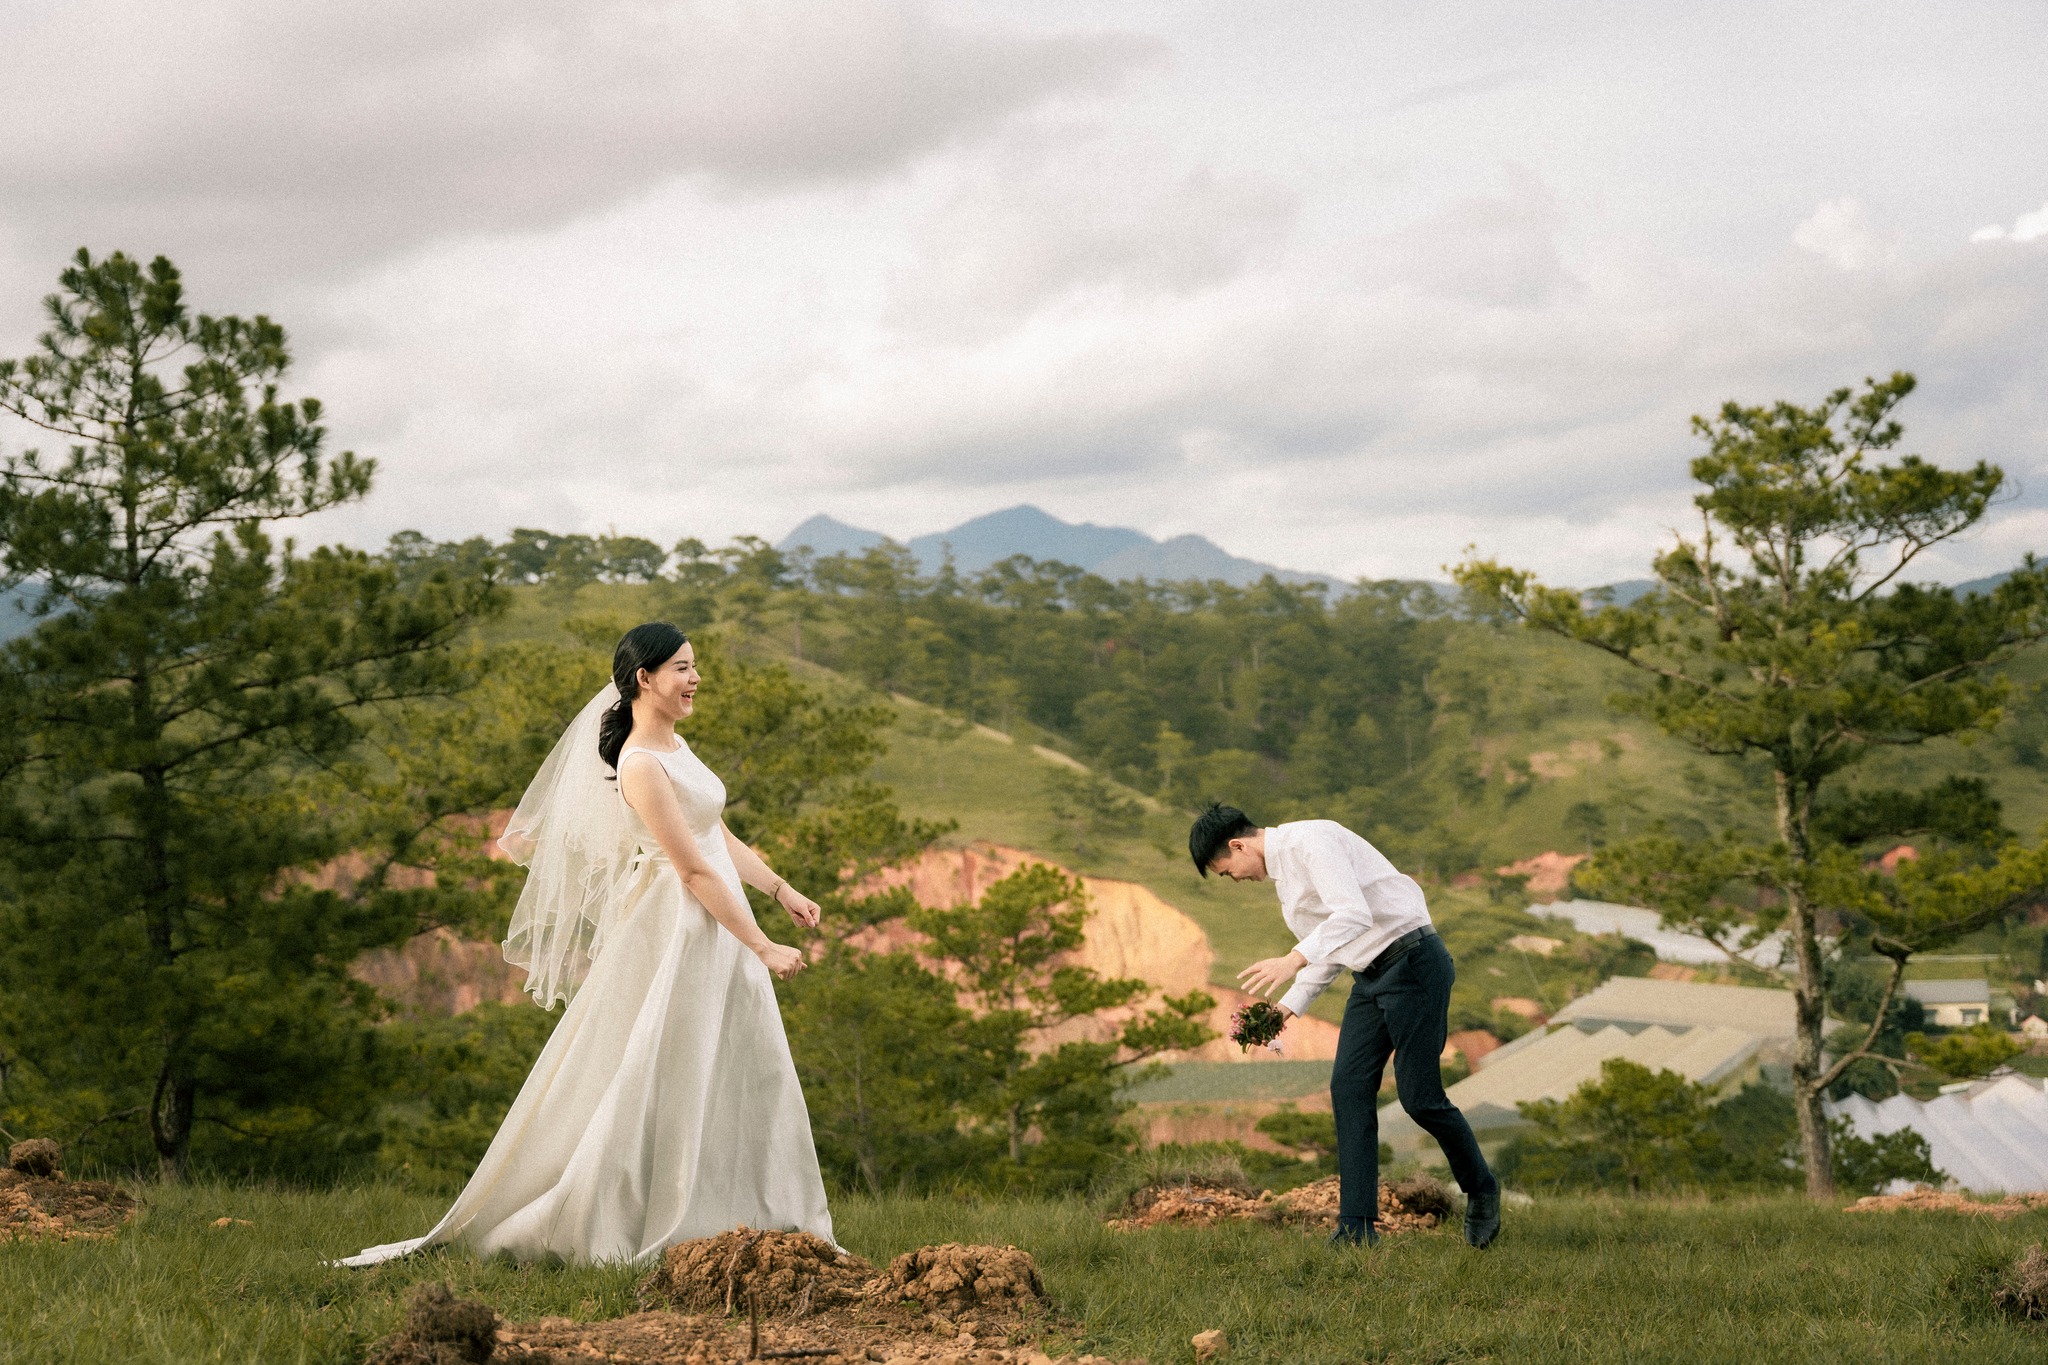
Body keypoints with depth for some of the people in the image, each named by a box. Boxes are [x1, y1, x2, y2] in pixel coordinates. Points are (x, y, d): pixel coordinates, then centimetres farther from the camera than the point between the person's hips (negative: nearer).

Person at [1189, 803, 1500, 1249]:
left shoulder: (1310, 840, -15)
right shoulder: (1283, 870, 17)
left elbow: (1355, 915, -28)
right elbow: (1329, 948, 22)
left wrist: (1294, 960, -35)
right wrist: (1287, 1007, 12)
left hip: (1412, 960, -10)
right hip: (1372, 976, 10)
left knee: (1419, 1095, -7)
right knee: (1348, 1088, -1)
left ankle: (1481, 1189, 17)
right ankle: (1357, 1225, -3)